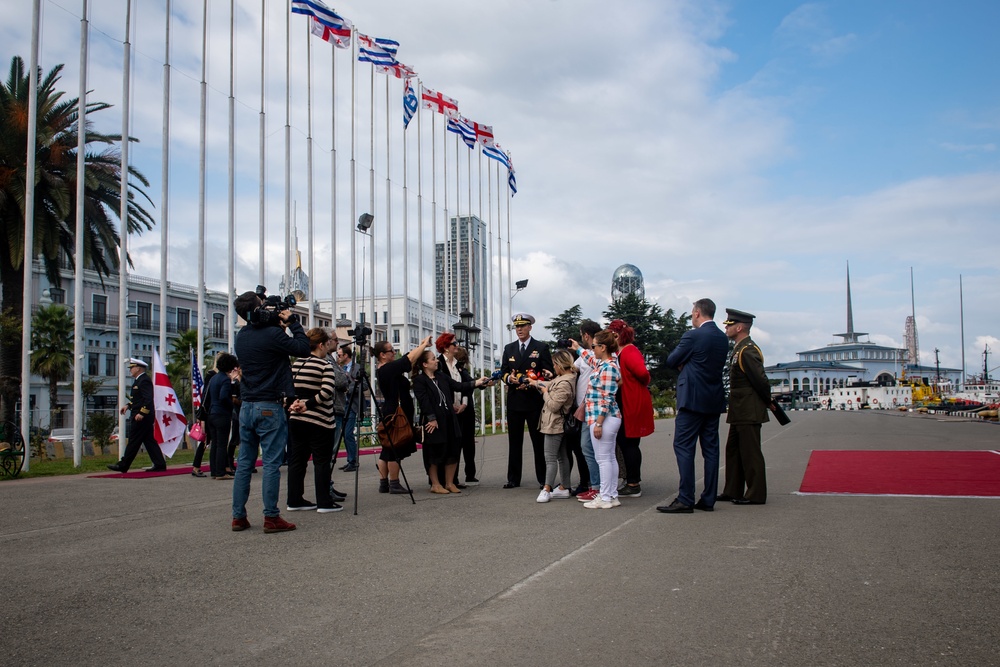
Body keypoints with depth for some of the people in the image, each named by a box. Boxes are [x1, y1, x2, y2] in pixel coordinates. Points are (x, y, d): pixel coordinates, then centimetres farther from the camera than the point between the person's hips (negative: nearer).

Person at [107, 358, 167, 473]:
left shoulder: (144, 381, -15)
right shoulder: (139, 380, 19)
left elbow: (148, 399, -23)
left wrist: (142, 413, -26)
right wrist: (128, 405, 13)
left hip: (141, 417, -11)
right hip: (143, 417, 11)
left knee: (134, 441, -3)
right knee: (149, 440, 9)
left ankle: (123, 466, 4)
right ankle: (160, 465, 8)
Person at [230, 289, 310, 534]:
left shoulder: (241, 337, 9)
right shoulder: (273, 334, -14)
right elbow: (303, 348, -9)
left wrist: (279, 325, 12)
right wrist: (292, 322, -1)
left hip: (246, 406, 7)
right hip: (270, 408, -7)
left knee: (244, 463, 10)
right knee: (271, 464, -2)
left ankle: (238, 516, 13)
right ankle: (271, 518, 0)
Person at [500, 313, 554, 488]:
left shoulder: (541, 348, 1)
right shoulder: (509, 348, 13)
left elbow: (548, 373, -3)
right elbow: (503, 371, 11)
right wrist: (509, 378, -11)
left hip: (534, 401, -4)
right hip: (514, 401, 4)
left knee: (539, 441, 1)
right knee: (514, 441, 7)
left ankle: (543, 478, 8)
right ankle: (513, 479, 13)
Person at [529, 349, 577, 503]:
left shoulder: (565, 384, -25)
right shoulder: (562, 378, 6)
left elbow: (553, 406, -24)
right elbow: (550, 385, 24)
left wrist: (545, 392, -9)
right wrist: (536, 383, 29)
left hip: (554, 425, -10)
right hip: (559, 424, 10)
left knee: (550, 458, -6)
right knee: (562, 457, 14)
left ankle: (547, 489, -2)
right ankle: (565, 487, 22)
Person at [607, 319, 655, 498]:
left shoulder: (630, 352, -18)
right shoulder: (619, 352, 12)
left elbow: (642, 372, -31)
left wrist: (644, 383, -12)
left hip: (633, 405, -10)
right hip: (624, 405, 10)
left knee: (629, 443, -2)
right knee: (624, 442, 14)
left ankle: (633, 485, 6)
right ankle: (632, 481, 23)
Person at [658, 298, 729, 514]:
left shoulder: (693, 336, -12)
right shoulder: (723, 338, 10)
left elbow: (671, 361, -6)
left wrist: (683, 364, 14)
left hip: (692, 399, -8)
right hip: (714, 401, 8)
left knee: (683, 447, -4)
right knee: (711, 449, 9)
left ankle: (685, 500, -7)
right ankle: (708, 500, 12)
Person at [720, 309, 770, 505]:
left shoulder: (748, 351, -18)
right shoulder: (739, 349, 14)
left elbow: (761, 380, -20)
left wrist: (768, 401, -7)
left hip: (749, 412, -10)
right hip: (739, 412, 10)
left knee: (750, 453, -4)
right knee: (734, 450, 15)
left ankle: (756, 495, 4)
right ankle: (733, 491, 22)